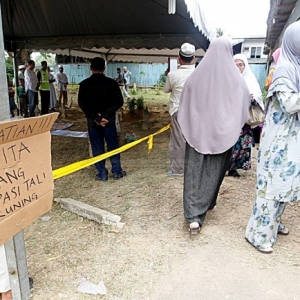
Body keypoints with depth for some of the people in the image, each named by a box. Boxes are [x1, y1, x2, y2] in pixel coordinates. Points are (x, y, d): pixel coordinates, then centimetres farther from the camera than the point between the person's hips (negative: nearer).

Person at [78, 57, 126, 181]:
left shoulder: (84, 84, -3)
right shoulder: (111, 83, -3)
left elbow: (82, 104, -9)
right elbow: (119, 101, -7)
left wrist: (95, 117, -12)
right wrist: (106, 115, -11)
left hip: (92, 121, 0)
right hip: (109, 120, 0)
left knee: (97, 148, 8)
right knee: (113, 146, 12)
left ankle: (102, 174, 14)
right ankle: (117, 171, 18)